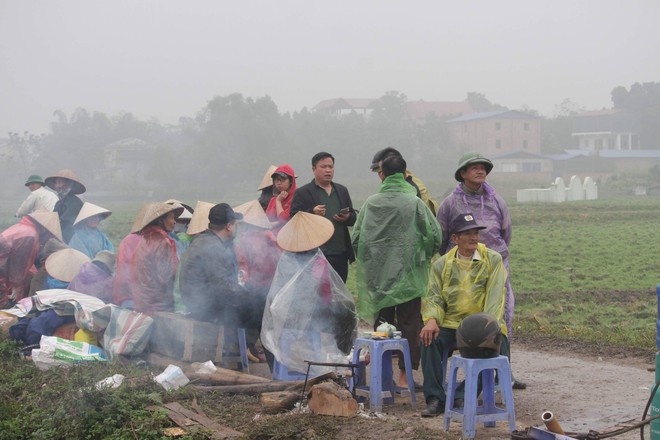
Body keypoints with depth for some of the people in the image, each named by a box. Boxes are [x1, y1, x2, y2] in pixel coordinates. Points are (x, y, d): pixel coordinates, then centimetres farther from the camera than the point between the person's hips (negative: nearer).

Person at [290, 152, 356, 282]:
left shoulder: (342, 190, 17)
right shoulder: (302, 193, 1)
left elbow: (354, 217, 19)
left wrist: (347, 218, -5)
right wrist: (312, 212, -22)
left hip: (341, 254, 5)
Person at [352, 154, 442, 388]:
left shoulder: (371, 203, -2)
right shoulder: (414, 202, -8)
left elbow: (356, 237, 2)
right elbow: (435, 235, -8)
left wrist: (367, 261, 18)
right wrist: (423, 256, 10)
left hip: (378, 274, 2)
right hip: (408, 273, -2)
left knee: (381, 323, 13)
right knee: (409, 325, 5)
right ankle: (404, 373, 4)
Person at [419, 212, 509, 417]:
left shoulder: (493, 260, 3)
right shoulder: (442, 264, 10)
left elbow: (495, 296, -7)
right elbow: (434, 296, 4)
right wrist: (431, 320, -18)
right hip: (452, 325, 1)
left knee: (499, 345, -30)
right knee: (429, 339, -27)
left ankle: (461, 397, -20)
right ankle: (434, 399, -22)